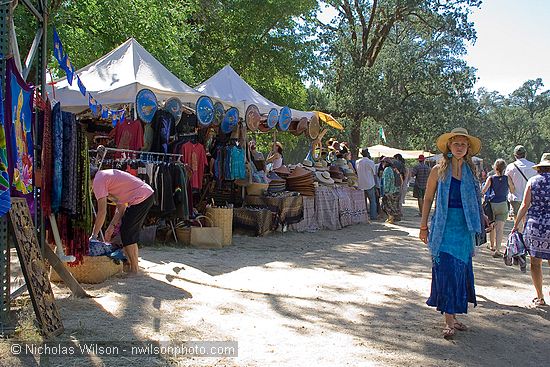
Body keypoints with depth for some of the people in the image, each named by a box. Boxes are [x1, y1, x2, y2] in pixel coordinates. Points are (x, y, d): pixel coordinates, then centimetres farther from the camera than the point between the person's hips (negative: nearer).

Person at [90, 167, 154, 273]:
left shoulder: (98, 181, -8)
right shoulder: (105, 176, 21)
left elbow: (102, 212, -13)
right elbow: (121, 206, 18)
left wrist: (94, 235, -6)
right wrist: (112, 227, 14)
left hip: (141, 198, -10)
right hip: (148, 194, 10)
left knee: (126, 232, -1)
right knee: (131, 232, 16)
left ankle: (134, 269, 5)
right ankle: (133, 266, 22)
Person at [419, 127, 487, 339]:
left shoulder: (470, 171, 9)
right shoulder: (439, 170, -1)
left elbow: (474, 199, 19)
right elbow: (428, 199, 2)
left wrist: (482, 215, 5)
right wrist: (424, 226, 1)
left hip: (464, 229, 4)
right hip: (444, 228, -4)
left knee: (460, 271, 9)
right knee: (446, 271, -7)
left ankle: (453, 315, 23)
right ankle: (449, 320, 0)